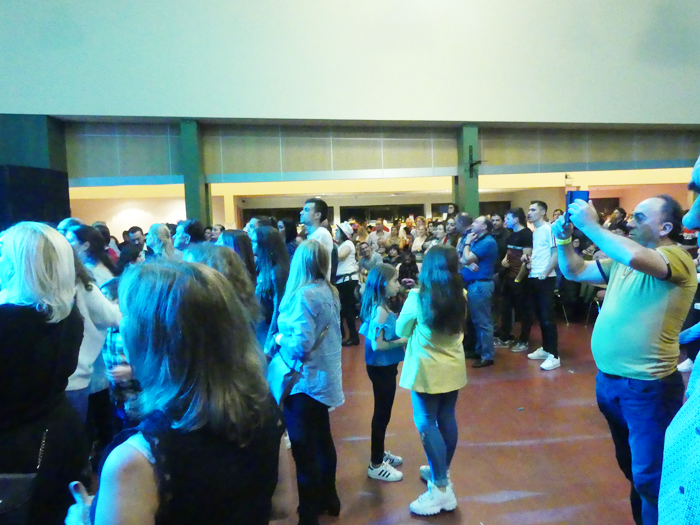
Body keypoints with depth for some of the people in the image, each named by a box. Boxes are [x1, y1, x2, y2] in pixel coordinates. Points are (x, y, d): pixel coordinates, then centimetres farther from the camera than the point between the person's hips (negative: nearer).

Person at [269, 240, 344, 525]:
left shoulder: (303, 295, -22)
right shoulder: (329, 292, 3)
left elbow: (301, 346, -26)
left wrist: (280, 338, -8)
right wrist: (287, 336, 10)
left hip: (305, 382, -9)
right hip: (324, 377, 9)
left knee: (304, 449, 5)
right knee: (322, 439, 22)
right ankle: (328, 498, 40)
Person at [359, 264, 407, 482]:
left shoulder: (380, 307, 4)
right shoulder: (380, 310, -24)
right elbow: (377, 345, -27)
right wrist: (404, 341, -18)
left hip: (384, 366, 9)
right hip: (382, 368, -9)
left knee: (383, 412, 22)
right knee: (382, 413, 4)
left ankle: (380, 453, 39)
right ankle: (376, 465, 19)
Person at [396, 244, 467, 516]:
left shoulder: (417, 297, -18)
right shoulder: (460, 297, -4)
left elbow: (401, 331, -4)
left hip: (427, 370, -5)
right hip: (452, 367, 6)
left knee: (426, 424, 3)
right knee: (446, 419, 16)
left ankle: (442, 489, 5)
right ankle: (441, 471, 33)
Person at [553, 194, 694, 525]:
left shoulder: (678, 258, -16)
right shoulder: (622, 260, 7)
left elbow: (635, 257, -37)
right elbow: (574, 272, 12)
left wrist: (589, 225, -27)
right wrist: (565, 239, -3)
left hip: (647, 386, -8)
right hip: (608, 379, 8)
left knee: (650, 476, 6)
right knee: (631, 465, 27)